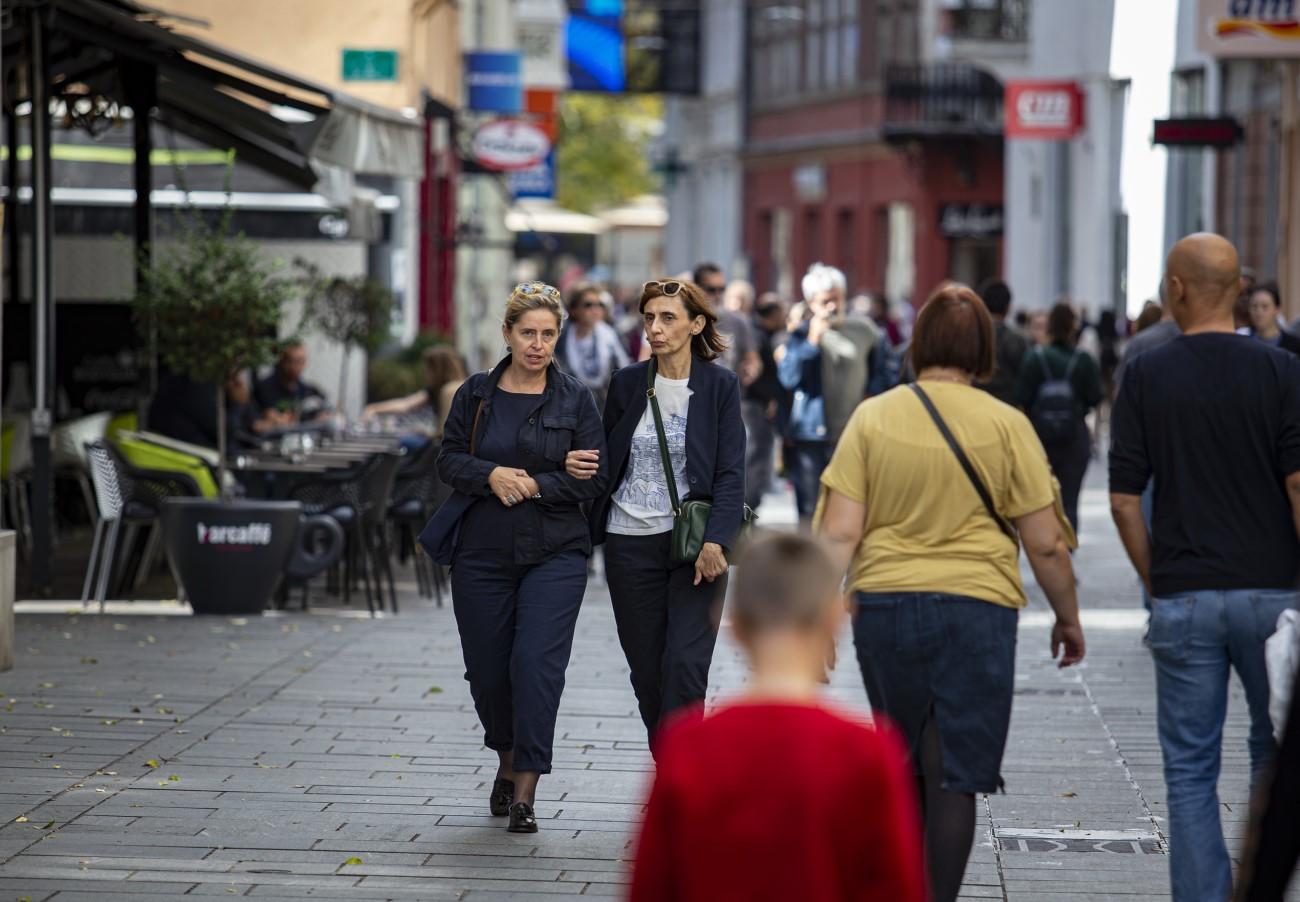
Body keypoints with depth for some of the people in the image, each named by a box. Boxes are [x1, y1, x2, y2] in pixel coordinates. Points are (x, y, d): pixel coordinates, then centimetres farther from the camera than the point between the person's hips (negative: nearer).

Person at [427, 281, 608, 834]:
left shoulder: (575, 399, 0)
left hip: (554, 554, -2)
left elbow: (593, 477, -4)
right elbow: (449, 460, 2)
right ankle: (508, 761, 36)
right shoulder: (476, 394, 5)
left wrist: (534, 486, -15)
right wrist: (492, 474, -16)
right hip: (482, 554, 2)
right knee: (487, 669, 8)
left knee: (537, 662, -15)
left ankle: (526, 791, -9)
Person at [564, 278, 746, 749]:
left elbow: (730, 475, -6)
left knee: (685, 666, -12)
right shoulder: (627, 383, 6)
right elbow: (608, 461, 15)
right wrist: (579, 464, -8)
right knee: (648, 671, 6)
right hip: (630, 545, 3)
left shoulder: (719, 386, -2)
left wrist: (715, 542, -17)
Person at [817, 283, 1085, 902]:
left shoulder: (872, 417, 1)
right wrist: (1068, 617, 12)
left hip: (884, 603, 3)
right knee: (954, 779, 2)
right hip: (976, 606, -2)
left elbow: (840, 532, -5)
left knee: (904, 769, 20)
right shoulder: (1006, 426, -3)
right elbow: (1046, 542, -1)